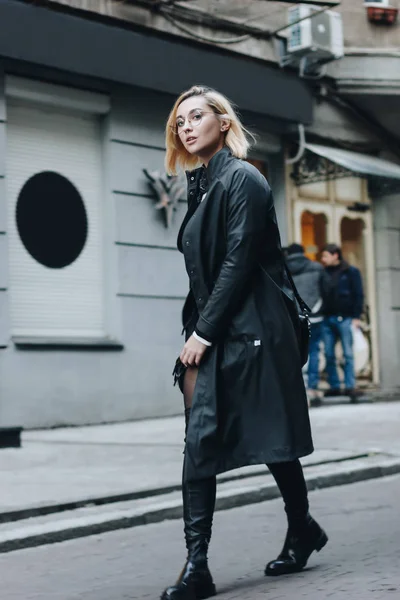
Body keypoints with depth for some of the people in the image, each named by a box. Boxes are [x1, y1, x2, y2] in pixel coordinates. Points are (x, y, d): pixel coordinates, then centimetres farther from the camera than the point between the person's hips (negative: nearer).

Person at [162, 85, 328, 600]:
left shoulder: (242, 179, -8)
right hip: (212, 334, 8)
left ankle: (302, 529, 26)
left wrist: (205, 332, -14)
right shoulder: (202, 187, 17)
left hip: (249, 330, -8)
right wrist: (196, 332, 8)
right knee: (199, 445, -1)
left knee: (270, 437, 3)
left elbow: (238, 262, -15)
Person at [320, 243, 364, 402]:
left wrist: (356, 316, -8)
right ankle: (334, 386, 9)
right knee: (329, 355, 3)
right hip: (327, 318, 4)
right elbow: (320, 294, 14)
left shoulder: (351, 272, 2)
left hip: (345, 318, -4)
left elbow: (358, 295, -1)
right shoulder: (324, 273, 12)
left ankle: (350, 386, -2)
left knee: (348, 354, -3)